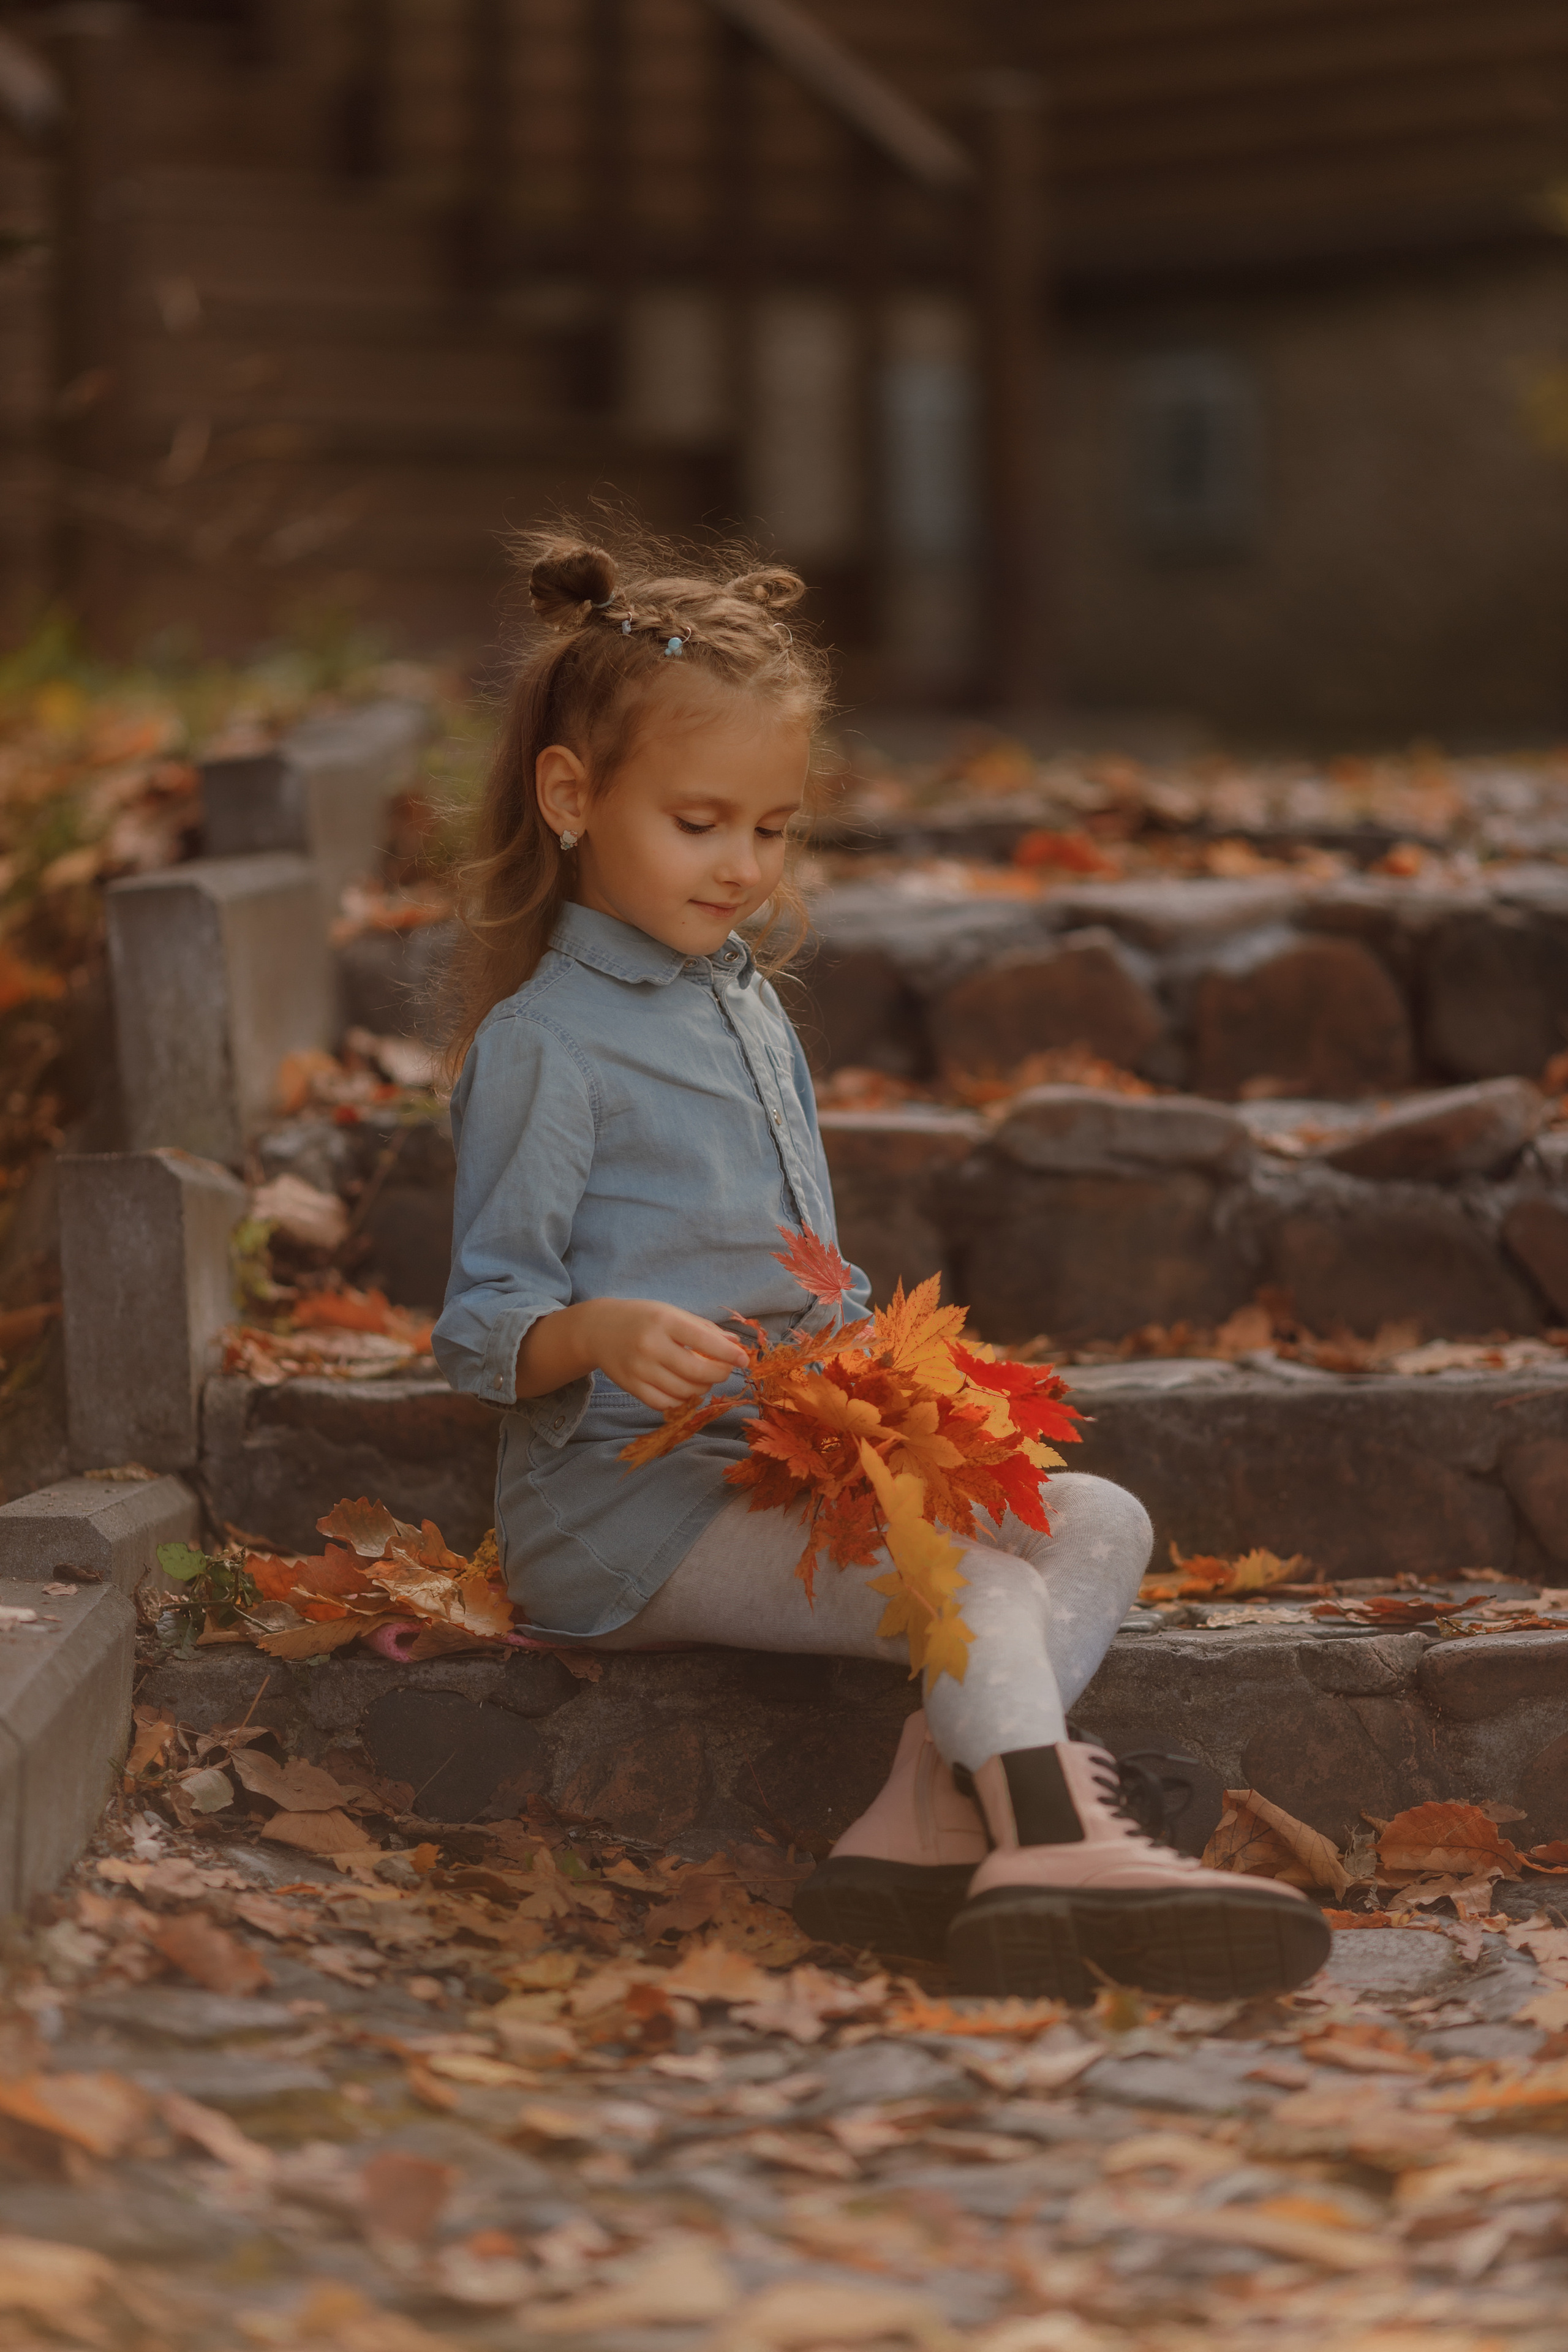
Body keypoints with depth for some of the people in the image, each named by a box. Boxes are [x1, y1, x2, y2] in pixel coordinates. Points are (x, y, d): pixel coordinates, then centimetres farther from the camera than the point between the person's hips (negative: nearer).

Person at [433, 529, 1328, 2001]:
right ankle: (1061, 1853, -44)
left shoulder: (748, 1010, 21)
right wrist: (608, 1334, -31)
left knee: (1098, 1522, -8)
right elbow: (485, 1324, -9)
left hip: (783, 1474, 9)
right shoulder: (543, 1045, -7)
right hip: (618, 1505, -8)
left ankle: (930, 1823, -30)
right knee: (963, 1574, -28)